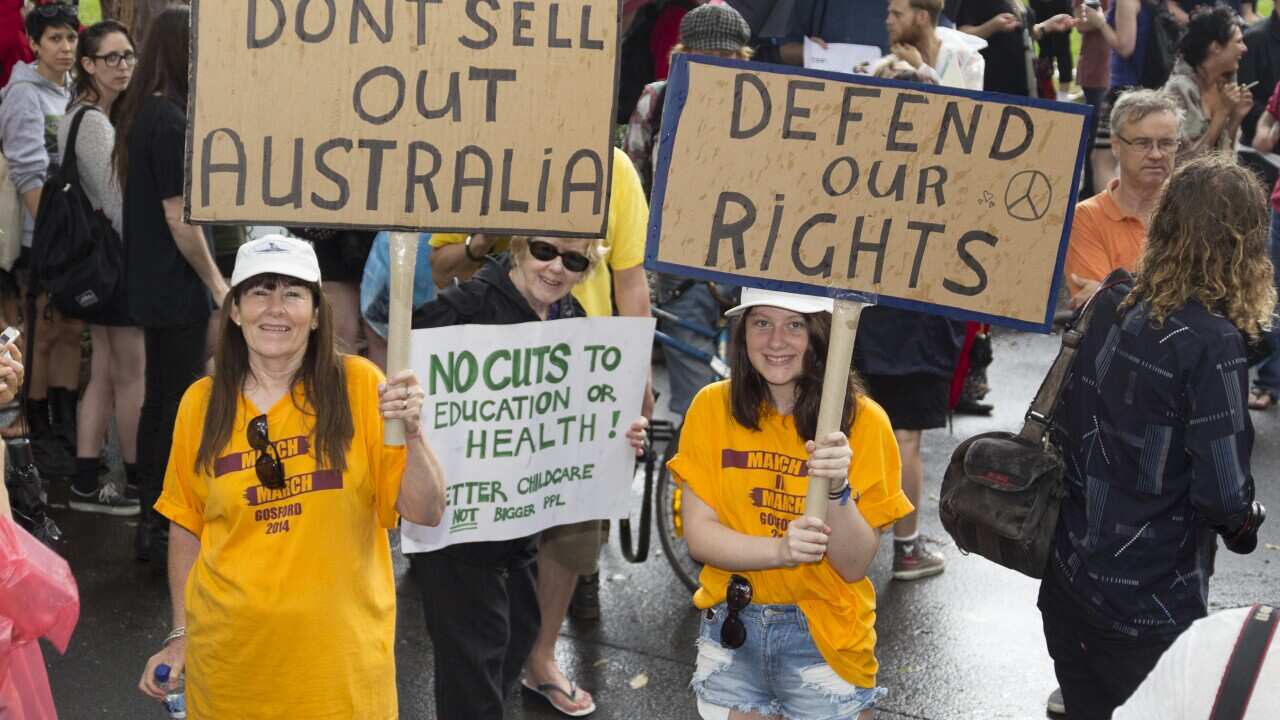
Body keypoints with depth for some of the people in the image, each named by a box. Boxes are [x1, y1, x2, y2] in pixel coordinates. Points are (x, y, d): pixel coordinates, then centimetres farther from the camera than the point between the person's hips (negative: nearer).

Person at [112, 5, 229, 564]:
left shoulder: (142, 114, 10)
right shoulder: (171, 121, -19)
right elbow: (179, 217, -20)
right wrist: (217, 284, -11)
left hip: (150, 284, 9)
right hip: (178, 289, -9)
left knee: (157, 402, 16)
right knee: (182, 409, 0)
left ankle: (151, 523, 26)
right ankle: (170, 532, 8)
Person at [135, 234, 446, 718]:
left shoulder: (358, 385, -8)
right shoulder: (201, 402, -1)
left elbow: (427, 513, -10)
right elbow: (186, 526, 10)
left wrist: (411, 433, -25)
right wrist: (180, 636, 10)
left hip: (341, 647, -2)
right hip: (231, 649, 2)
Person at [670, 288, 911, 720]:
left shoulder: (864, 421, -13)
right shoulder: (713, 406, -7)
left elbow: (854, 566, -13)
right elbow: (698, 534, -10)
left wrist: (838, 489, -30)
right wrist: (780, 549, -27)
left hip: (824, 639, -2)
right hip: (731, 629, 2)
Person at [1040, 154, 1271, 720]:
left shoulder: (1111, 301, -4)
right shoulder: (1211, 342, -22)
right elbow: (1222, 492, -21)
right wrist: (1244, 527, 1)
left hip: (1071, 568, 6)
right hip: (1149, 602, -6)